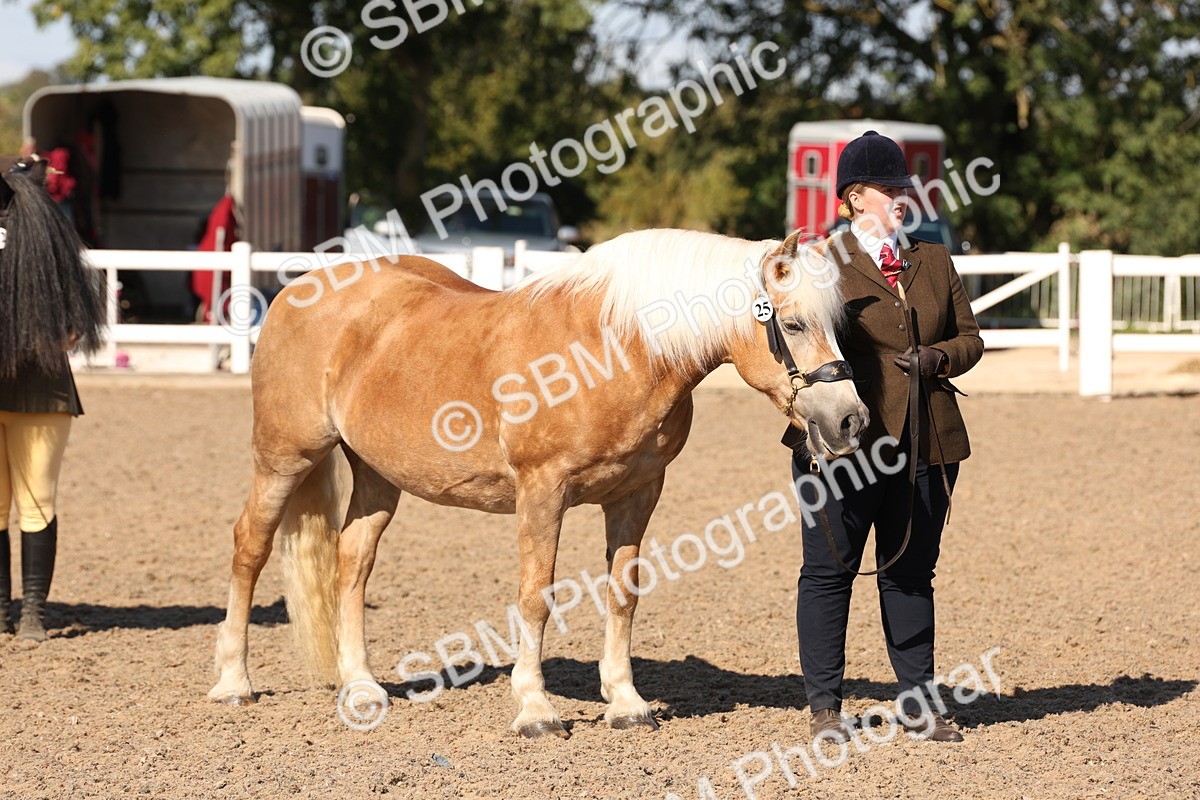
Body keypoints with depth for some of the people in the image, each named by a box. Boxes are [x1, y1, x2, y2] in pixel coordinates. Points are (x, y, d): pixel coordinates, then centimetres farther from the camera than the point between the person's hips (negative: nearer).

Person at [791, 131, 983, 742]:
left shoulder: (935, 262, 13)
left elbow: (971, 337, 15)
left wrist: (941, 358, -7)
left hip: (927, 443, 4)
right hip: (844, 444, -4)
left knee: (911, 572, 11)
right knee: (829, 570, 0)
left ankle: (916, 700, 18)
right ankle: (825, 705, 7)